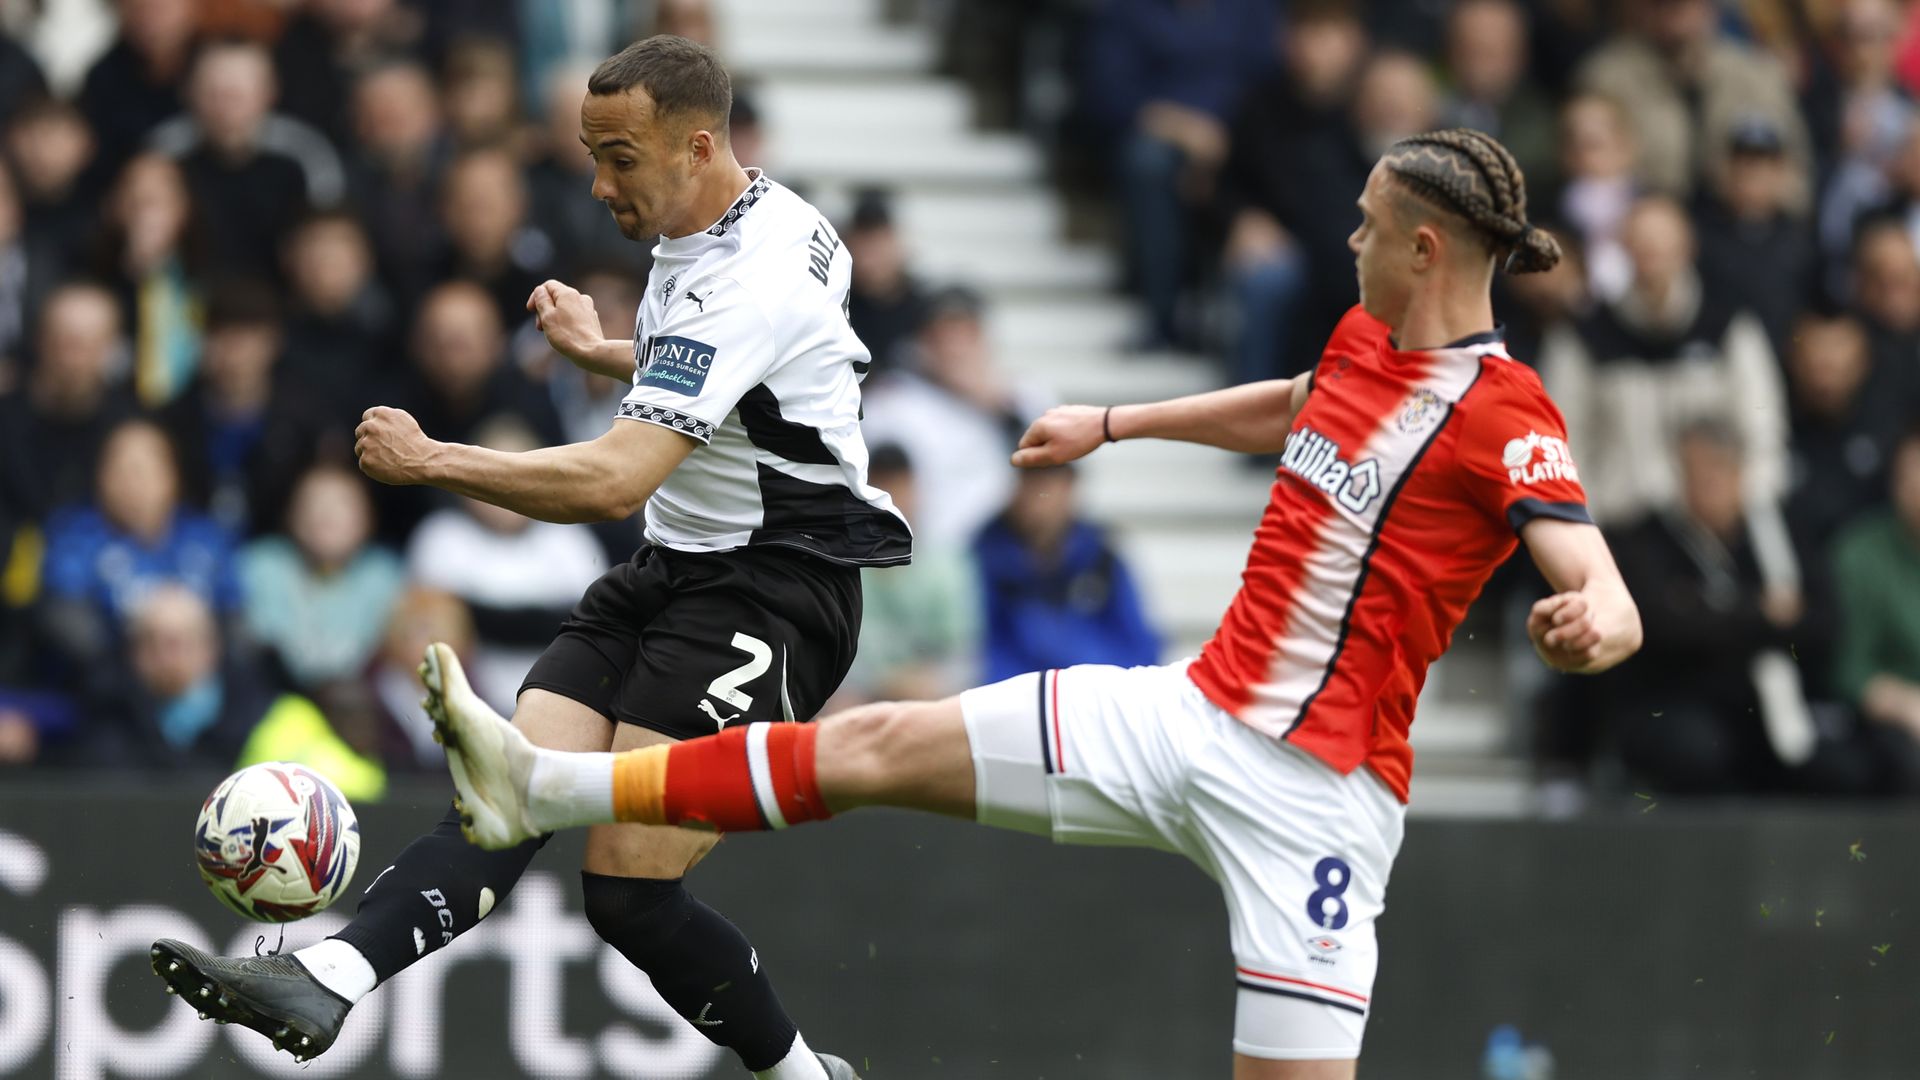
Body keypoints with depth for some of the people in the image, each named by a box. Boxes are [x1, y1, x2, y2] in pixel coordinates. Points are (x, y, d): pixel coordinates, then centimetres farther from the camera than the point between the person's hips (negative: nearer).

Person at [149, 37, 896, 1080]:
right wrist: (602, 350, 35)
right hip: (672, 572, 9)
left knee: (629, 889, -15)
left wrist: (429, 459, -23)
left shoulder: (749, 281, -22)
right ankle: (323, 981, -30)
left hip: (772, 593, -9)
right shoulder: (699, 232, 10)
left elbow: (615, 480, -30)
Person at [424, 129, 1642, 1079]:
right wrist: (1113, 423, 41)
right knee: (875, 746, 5)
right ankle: (543, 788, 9)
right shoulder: (1364, 340, 9)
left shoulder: (1507, 416, -15)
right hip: (1192, 709, 7)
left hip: (1314, 783, -7)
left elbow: (1615, 607, -26)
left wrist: (1587, 628, -50)